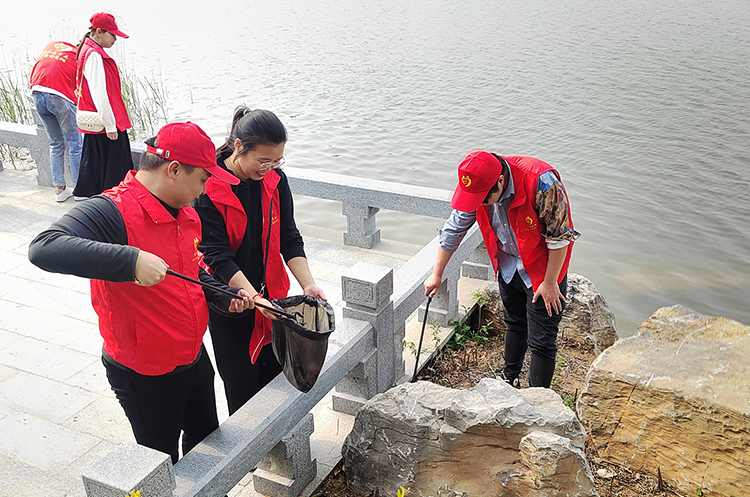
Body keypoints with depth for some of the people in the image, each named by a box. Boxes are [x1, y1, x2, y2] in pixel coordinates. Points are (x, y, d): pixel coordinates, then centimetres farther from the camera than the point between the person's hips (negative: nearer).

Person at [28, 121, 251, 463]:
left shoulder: (187, 215, 2)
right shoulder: (113, 211, -26)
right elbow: (44, 248, -41)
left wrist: (225, 297, 0)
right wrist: (131, 260, -46)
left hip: (195, 359, 8)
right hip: (146, 377, -8)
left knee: (207, 440, 27)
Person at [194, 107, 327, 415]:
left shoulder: (275, 180, -4)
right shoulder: (209, 188, -19)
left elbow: (289, 239, 0)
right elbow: (217, 255, -21)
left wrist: (308, 284, -13)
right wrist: (254, 298, -30)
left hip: (272, 294, 5)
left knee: (276, 374, 14)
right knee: (242, 386, 8)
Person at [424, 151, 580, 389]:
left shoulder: (541, 182, -34)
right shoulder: (478, 185, -15)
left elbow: (560, 236, -24)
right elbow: (453, 229, -2)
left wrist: (550, 283, -18)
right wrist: (437, 274, 4)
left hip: (542, 268, -5)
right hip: (508, 266, 6)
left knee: (541, 340, -1)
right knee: (514, 325, 23)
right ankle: (509, 379, 43)